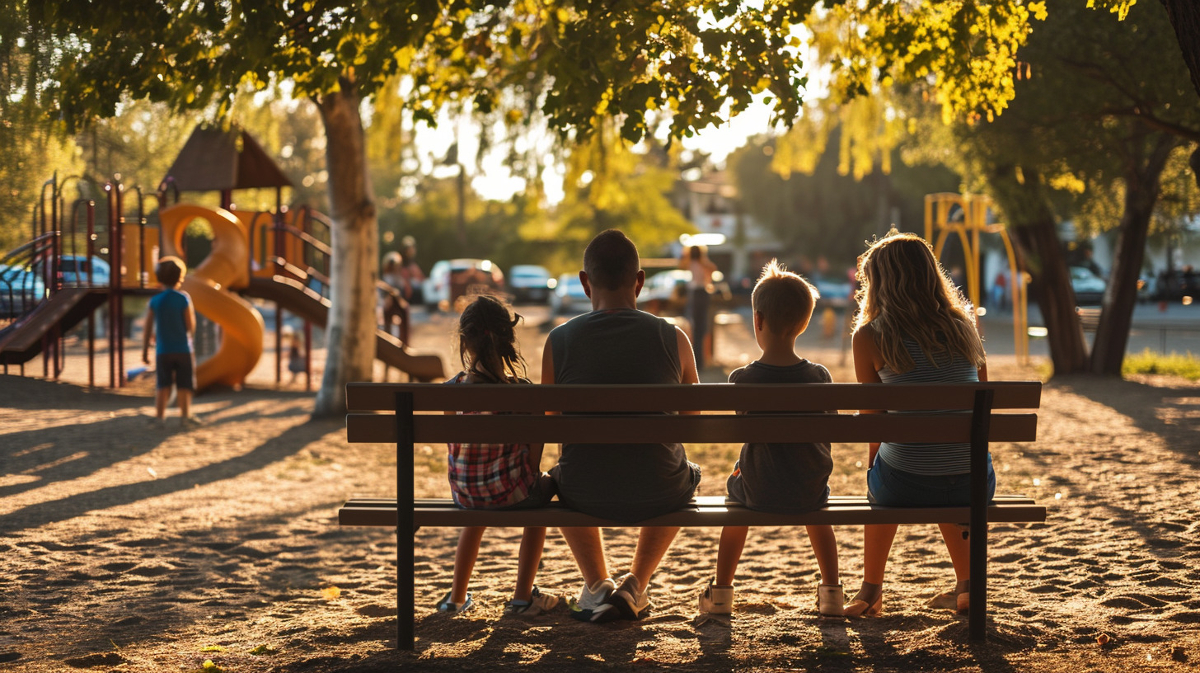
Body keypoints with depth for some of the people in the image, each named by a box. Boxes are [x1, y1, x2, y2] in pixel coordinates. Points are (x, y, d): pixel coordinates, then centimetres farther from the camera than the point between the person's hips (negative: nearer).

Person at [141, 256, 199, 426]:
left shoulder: (155, 301, -2)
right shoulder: (184, 299, -8)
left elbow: (147, 328, -2)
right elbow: (190, 326, -8)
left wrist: (145, 350, 4)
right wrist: (192, 313, 12)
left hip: (163, 350, 2)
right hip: (183, 349, -2)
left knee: (163, 385, 9)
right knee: (185, 385, 5)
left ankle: (160, 415, 8)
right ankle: (185, 415, 4)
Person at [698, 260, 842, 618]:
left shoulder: (742, 379, -15)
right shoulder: (819, 376, -10)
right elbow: (827, 434, 2)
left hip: (760, 493, -1)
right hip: (811, 490, 1)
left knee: (736, 488, 34)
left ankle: (721, 591, 38)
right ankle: (831, 592, 37)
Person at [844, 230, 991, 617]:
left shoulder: (870, 336, -3)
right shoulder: (963, 326, 7)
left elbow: (873, 417, 6)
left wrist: (873, 464, 25)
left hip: (906, 485, -3)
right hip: (976, 485, 3)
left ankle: (871, 589, 36)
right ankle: (967, 584, 32)